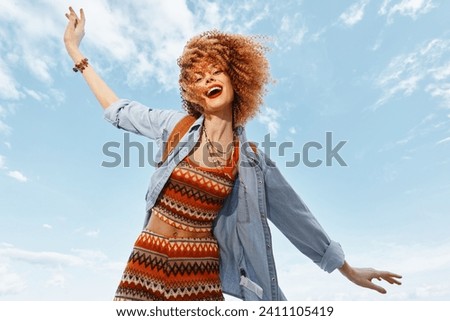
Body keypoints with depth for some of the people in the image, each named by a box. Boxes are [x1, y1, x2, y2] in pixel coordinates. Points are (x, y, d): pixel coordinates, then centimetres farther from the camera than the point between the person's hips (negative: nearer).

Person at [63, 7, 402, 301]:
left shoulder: (251, 160, -4)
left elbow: (296, 216, 3)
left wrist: (348, 270, 11)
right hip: (149, 258, 1)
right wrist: (75, 50, 16)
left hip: (200, 270, 0)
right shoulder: (177, 126, -3)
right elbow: (120, 111, 10)